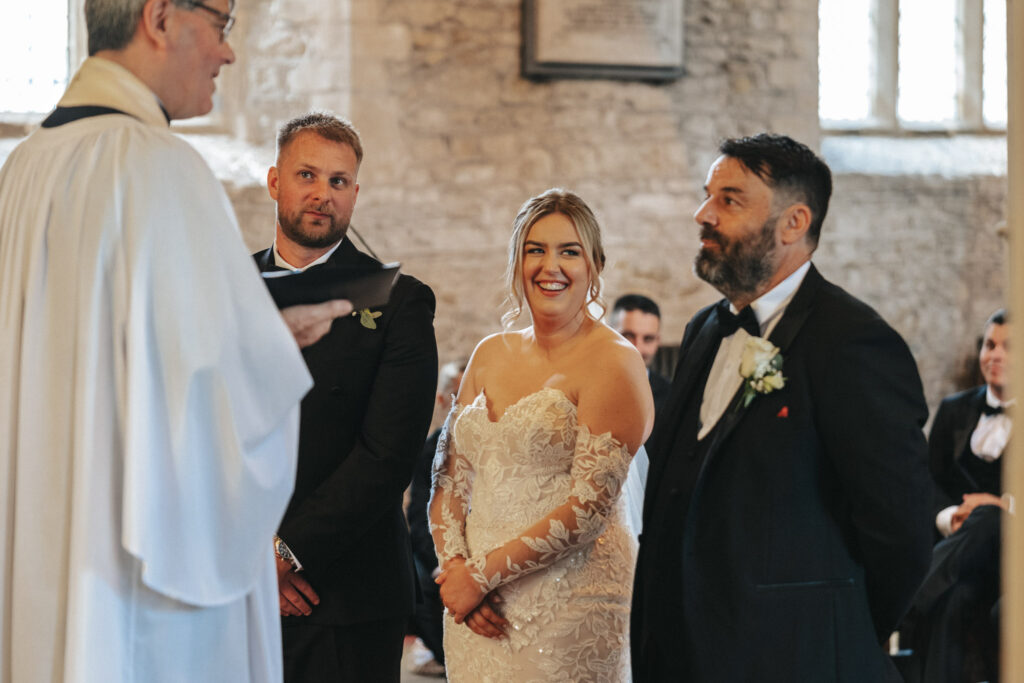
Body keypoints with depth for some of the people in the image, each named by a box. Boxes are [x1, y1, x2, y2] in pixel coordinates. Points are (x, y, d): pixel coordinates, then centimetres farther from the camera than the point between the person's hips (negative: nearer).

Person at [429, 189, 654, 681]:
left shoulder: (612, 363, -8)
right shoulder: (489, 355, 11)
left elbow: (589, 506, -15)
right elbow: (450, 479, 9)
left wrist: (483, 574, -13)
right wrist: (453, 566, -8)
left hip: (570, 609, -5)